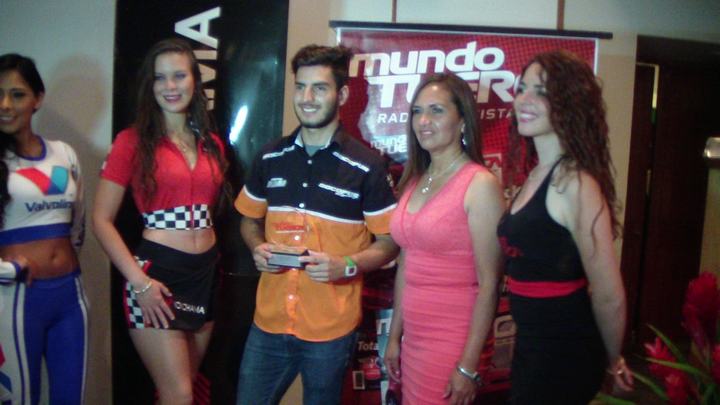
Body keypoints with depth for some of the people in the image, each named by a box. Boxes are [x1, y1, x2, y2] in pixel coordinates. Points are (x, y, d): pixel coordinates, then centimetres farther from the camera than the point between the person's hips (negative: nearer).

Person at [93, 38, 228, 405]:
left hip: (206, 275, 5)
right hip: (157, 275, -5)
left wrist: (214, 261, 6)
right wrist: (139, 282, -16)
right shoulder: (133, 141, -6)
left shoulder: (211, 144, 10)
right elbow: (101, 219, -8)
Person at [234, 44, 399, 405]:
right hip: (269, 320, 3)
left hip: (331, 327, -3)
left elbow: (389, 242, -4)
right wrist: (258, 248, -5)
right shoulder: (271, 157, 4)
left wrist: (348, 265, -21)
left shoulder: (367, 166, -9)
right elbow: (250, 220, 16)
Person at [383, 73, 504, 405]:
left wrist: (469, 365, -16)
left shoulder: (479, 184, -14)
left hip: (453, 340, -6)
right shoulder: (415, 181, 6)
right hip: (413, 337, 6)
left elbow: (489, 283, -15)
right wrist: (394, 337, 13)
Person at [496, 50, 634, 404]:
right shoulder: (537, 175, 5)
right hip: (531, 344, 8)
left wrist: (613, 361, -3)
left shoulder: (575, 182, -22)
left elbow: (609, 297, -19)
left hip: (563, 358, -8)